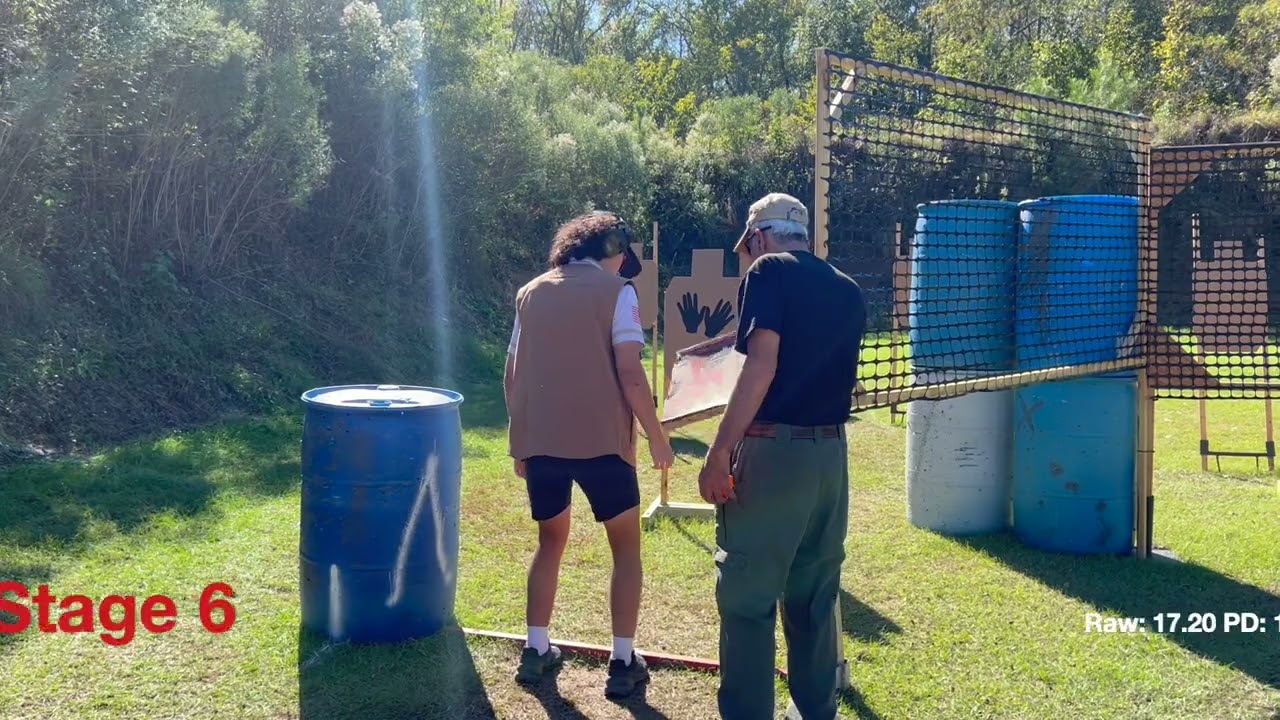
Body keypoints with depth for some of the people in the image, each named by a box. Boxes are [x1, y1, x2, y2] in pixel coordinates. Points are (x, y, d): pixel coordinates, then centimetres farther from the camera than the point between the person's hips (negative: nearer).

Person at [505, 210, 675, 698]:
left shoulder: (532, 293, 12)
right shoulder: (616, 291, -3)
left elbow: (512, 376, 14)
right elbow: (630, 375, -12)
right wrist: (656, 436, -2)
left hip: (538, 442, 5)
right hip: (600, 441, -4)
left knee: (551, 542, 22)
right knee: (626, 548, 12)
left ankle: (536, 653, 22)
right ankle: (623, 663, 9)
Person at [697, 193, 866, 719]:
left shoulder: (769, 272, -4)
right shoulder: (848, 290, 15)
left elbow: (763, 365, -17)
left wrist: (719, 451, -19)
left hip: (773, 451, -7)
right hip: (831, 453, 7)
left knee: (747, 596, 0)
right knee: (815, 595, 16)